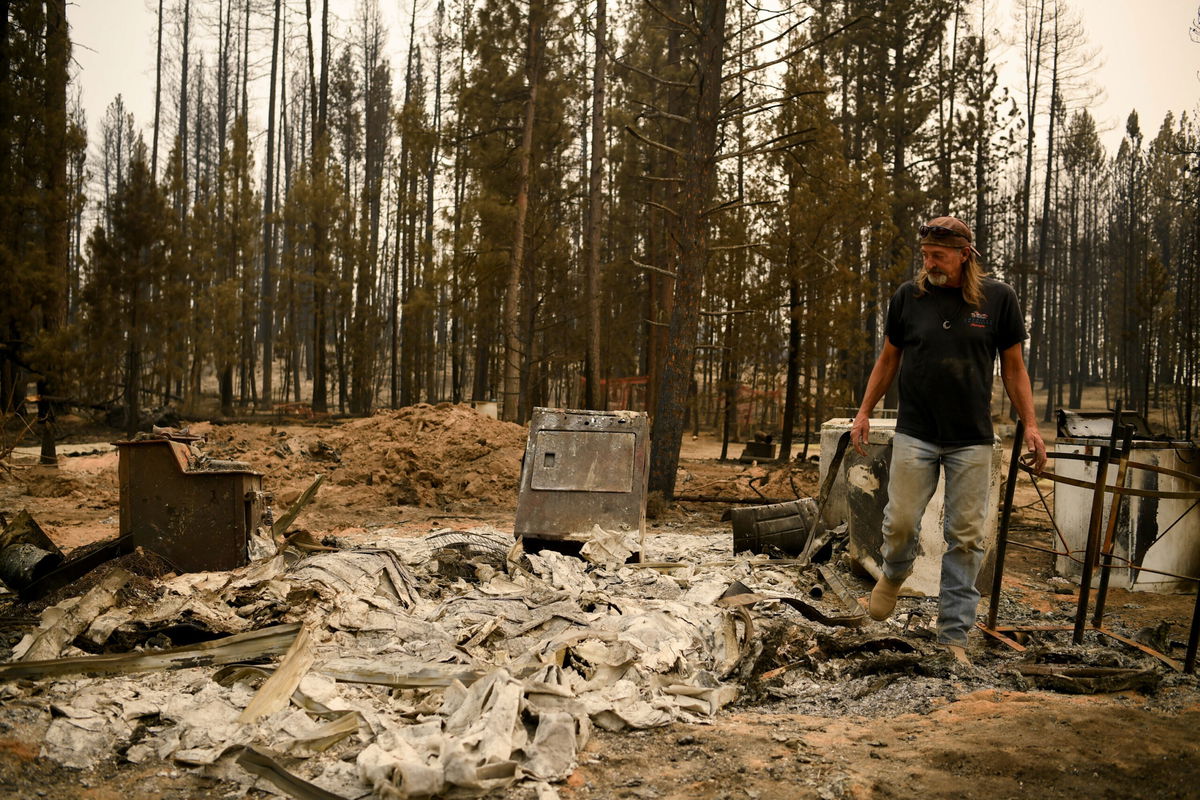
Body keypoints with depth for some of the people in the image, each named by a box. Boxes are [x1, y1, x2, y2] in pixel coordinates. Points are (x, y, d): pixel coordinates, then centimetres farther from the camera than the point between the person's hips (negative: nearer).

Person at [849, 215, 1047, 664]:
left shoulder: (998, 299, 1)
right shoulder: (908, 297, 3)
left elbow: (1013, 367, 6)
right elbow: (888, 360, 12)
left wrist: (1030, 424, -1)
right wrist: (864, 413, 8)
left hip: (972, 440, 0)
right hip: (915, 435, 0)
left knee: (966, 538, 1)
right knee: (900, 522, -4)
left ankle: (953, 635, 11)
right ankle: (894, 575, 31)